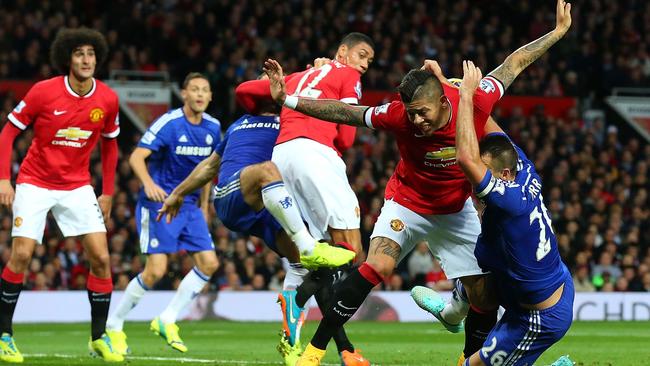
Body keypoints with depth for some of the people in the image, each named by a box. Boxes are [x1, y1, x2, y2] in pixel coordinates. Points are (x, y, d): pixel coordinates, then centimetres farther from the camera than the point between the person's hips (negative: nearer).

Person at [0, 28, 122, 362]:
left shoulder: (107, 100, -5)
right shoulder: (43, 92, -14)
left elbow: (109, 144, 12)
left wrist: (107, 193, 11)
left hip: (78, 187, 3)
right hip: (35, 182, -3)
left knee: (101, 257, -8)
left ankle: (99, 338, 5)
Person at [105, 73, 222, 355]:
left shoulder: (212, 128, 5)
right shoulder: (169, 123, -14)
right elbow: (137, 157, -20)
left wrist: (204, 206, 18)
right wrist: (148, 184, -37)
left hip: (190, 204, 7)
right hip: (159, 202, -7)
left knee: (209, 263, -4)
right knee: (155, 270, -14)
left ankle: (166, 321, 8)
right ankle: (113, 326, 3)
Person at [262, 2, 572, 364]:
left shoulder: (475, 103, -26)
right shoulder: (399, 115, -29)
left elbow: (514, 63, -11)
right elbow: (344, 112, -17)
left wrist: (559, 32, -2)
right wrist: (289, 100, -22)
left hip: (457, 210, 3)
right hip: (408, 204, -3)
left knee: (485, 296, 0)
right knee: (377, 266, -27)